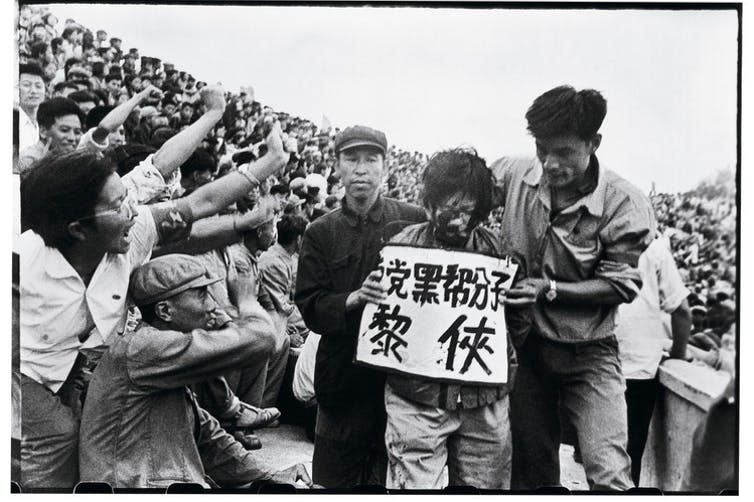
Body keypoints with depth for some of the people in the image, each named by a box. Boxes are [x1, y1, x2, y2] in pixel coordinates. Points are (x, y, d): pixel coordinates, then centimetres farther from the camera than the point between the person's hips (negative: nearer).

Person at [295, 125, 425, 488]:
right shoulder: (320, 233, 5)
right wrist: (353, 299, -18)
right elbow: (309, 307, -1)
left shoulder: (413, 221, 2)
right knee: (335, 476, 8)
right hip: (345, 372, 1)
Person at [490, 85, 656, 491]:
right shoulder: (512, 175, -9)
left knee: (610, 476, -10)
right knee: (531, 472, 15)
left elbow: (619, 286, -11)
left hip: (587, 353, -3)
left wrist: (549, 289, -23)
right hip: (525, 344, 3)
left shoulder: (625, 206, -17)